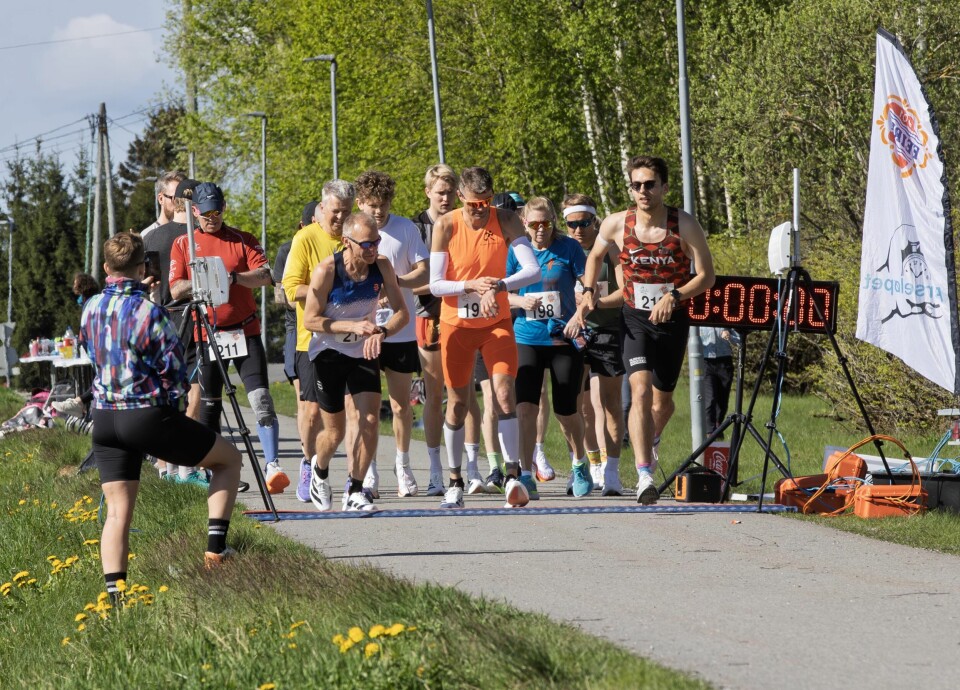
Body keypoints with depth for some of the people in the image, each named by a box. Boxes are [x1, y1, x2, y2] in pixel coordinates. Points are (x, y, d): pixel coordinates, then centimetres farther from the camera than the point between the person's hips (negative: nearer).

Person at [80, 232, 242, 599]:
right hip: (149, 415, -5)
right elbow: (175, 372, -10)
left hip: (104, 417, 5)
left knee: (117, 511, 7)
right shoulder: (150, 312, -13)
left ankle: (115, 593, -5)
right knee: (229, 459, 13)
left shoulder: (90, 310, 4)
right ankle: (215, 545, 3)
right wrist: (174, 398, 11)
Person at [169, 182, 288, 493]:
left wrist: (233, 277, -23)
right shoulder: (183, 244, 8)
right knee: (209, 406, 5)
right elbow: (175, 290, 1)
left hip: (245, 331, -1)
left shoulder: (243, 240, 6)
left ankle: (272, 465, -18)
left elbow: (265, 276, -6)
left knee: (261, 399, -13)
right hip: (206, 334, 1)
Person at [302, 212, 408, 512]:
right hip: (328, 353, -3)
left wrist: (381, 331, -26)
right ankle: (319, 470, 37)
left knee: (370, 420, -12)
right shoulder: (327, 270, -22)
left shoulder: (381, 266, -11)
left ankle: (355, 492, 1)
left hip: (364, 353, 3)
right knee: (335, 432, 3)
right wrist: (353, 326, -28)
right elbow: (310, 320, -17)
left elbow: (402, 313, -6)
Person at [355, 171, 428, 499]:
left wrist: (394, 282, -20)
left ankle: (403, 466, 23)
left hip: (400, 329, 1)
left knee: (401, 403, 7)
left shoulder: (406, 228, 1)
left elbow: (424, 273, -1)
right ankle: (368, 472, 5)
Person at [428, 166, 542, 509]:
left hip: (497, 322, 0)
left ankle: (513, 474, -14)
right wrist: (471, 286, -26)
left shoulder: (506, 221, -10)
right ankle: (455, 482, 17)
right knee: (457, 403, 6)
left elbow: (533, 270, -19)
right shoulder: (445, 226, -10)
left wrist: (498, 286, -34)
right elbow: (435, 284, -9)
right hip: (456, 324, 0)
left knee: (505, 392, -15)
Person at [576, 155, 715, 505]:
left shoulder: (685, 225, -13)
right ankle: (644, 476, -27)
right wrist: (588, 291, 1)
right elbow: (595, 255, 14)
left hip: (672, 320, 1)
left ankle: (650, 440, 51)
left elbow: (706, 275, -8)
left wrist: (675, 295, -23)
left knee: (662, 398, 15)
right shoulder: (616, 224, -8)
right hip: (634, 319, -1)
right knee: (640, 390, -21)